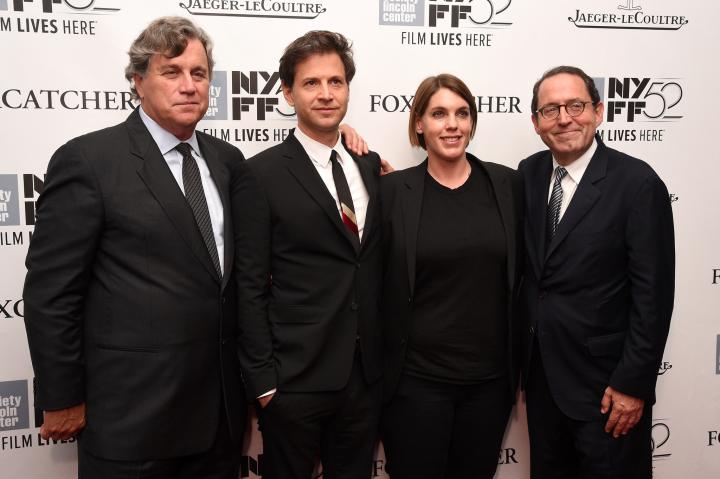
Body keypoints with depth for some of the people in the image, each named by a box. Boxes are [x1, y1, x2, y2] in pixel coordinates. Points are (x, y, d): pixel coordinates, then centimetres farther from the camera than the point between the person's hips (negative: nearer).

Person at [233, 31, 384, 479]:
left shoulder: (370, 165, 7)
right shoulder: (262, 174, -8)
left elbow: (375, 264, 11)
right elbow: (251, 287, -9)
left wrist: (386, 358, 8)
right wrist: (262, 377, -10)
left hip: (367, 373, 5)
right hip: (295, 376, -4)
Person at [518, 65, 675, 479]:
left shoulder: (637, 182, -14)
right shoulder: (528, 174, 2)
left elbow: (653, 294, -14)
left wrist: (633, 385, -14)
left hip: (606, 383, -5)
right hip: (540, 377, 5)